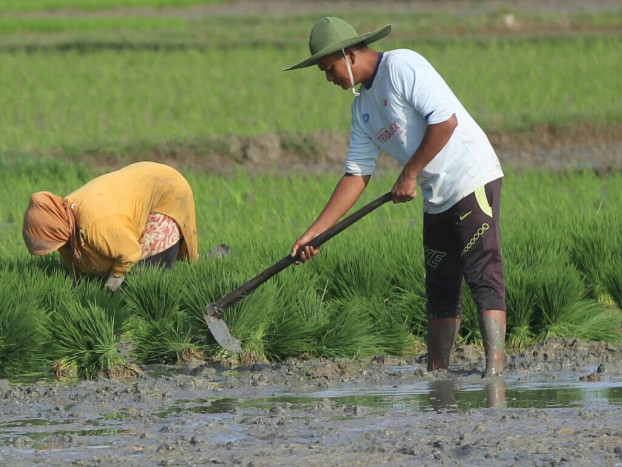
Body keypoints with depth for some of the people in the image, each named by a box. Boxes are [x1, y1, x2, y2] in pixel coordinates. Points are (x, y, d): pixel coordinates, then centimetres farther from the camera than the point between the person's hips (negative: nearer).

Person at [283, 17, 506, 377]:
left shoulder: (402, 66, -11)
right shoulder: (362, 107, 15)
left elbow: (446, 120, -20)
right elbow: (357, 175, 15)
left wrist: (410, 174, -13)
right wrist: (315, 232, 8)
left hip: (472, 179, -9)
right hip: (437, 199, 9)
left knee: (484, 276, -13)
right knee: (440, 288, 10)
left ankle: (495, 364, -18)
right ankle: (437, 372, 15)